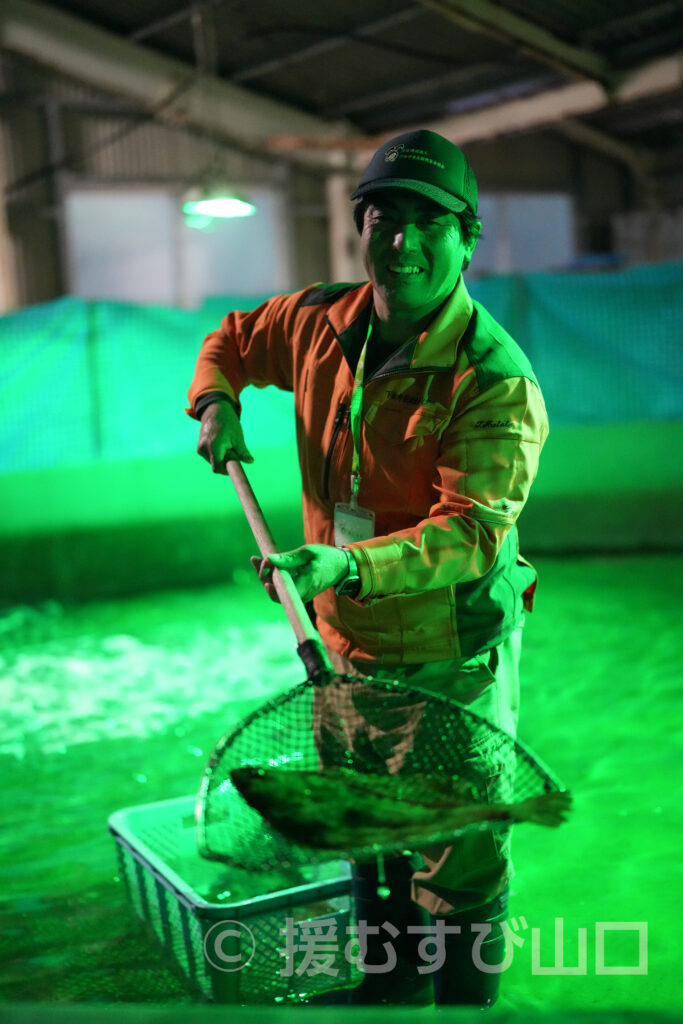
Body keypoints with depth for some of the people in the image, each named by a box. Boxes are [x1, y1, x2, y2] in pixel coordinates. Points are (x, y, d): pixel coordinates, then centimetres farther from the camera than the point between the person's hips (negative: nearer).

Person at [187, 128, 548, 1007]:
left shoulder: (495, 378, -22)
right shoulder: (322, 324, -3)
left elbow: (470, 531, -31)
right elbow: (234, 339, 19)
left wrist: (349, 566, -44)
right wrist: (216, 402, 0)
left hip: (455, 656, -6)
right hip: (348, 645, 6)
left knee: (459, 859, 6)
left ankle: (467, 1002, 32)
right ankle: (392, 982, 47)